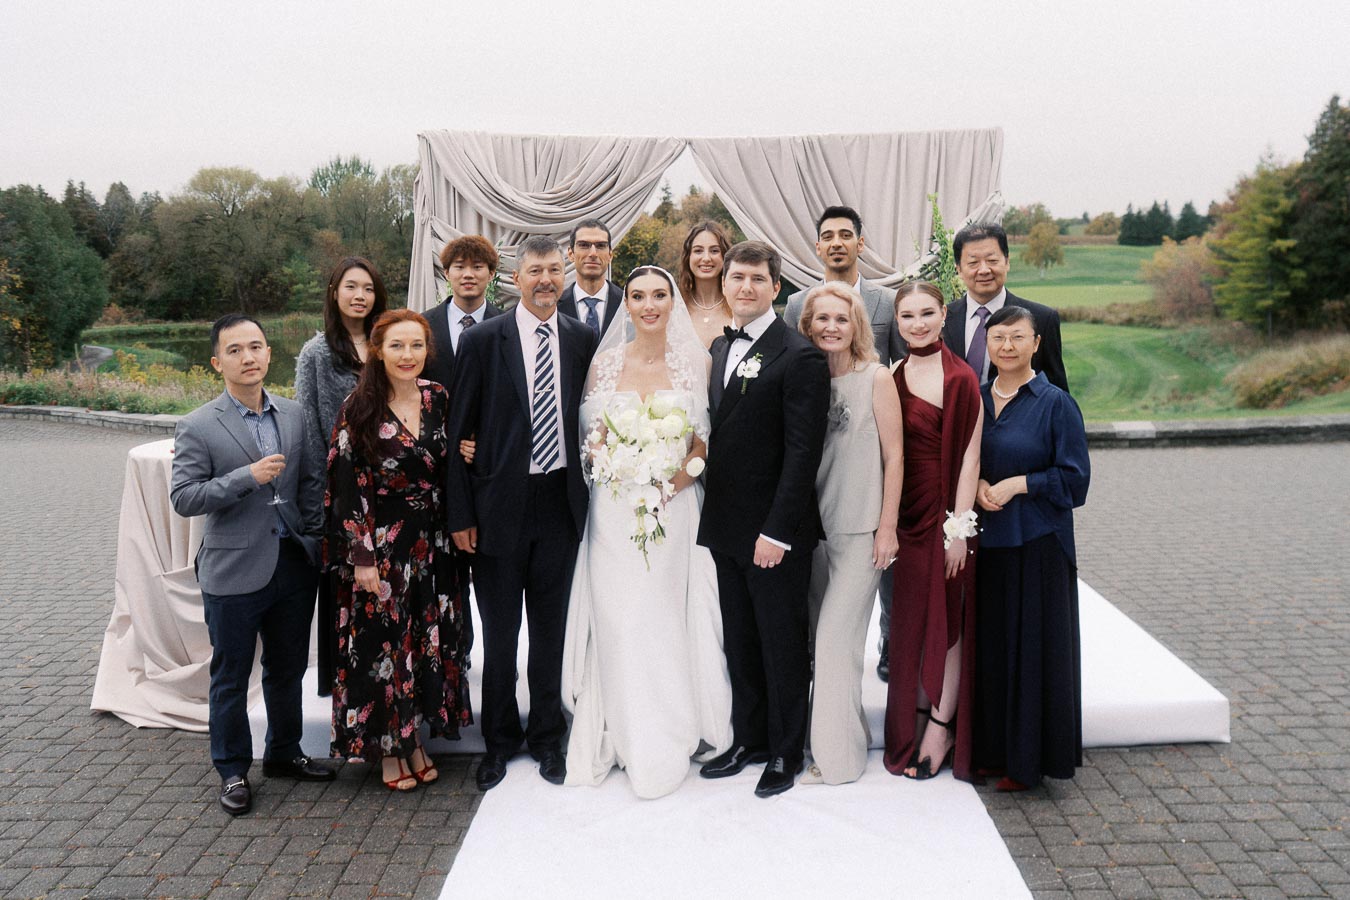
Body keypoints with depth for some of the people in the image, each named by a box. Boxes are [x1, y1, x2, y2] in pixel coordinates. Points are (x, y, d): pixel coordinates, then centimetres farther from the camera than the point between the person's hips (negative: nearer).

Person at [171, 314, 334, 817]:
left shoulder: (293, 416, 6)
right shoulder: (198, 427, -8)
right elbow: (182, 498, -13)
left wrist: (313, 537, 3)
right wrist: (247, 477, -22)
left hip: (293, 565, 4)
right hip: (235, 572, -4)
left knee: (288, 668, 18)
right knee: (231, 677, 9)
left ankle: (284, 754, 36)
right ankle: (232, 771, 26)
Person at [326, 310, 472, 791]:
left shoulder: (437, 398, 2)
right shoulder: (360, 408, -10)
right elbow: (348, 488, -12)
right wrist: (362, 557, -14)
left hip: (432, 545, 5)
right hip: (380, 546, -4)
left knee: (429, 639, 12)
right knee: (382, 643, 6)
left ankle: (415, 737, 31)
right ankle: (388, 748, 23)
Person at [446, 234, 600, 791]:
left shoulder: (583, 340, 4)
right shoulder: (482, 340, -4)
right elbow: (460, 431, -3)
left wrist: (591, 489, 0)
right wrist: (460, 514, -6)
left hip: (561, 502, 2)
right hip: (500, 505, -2)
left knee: (551, 629, 14)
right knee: (499, 633, 9)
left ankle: (547, 738, 30)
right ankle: (499, 741, 29)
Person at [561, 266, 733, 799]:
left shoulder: (695, 363, 3)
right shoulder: (605, 362, 5)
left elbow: (707, 440, 4)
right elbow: (588, 435, 9)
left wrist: (682, 474, -13)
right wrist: (610, 462, -11)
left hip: (675, 509, -1)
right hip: (615, 510, 1)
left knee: (667, 619, 2)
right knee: (618, 621, 1)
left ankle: (666, 744, 18)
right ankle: (623, 735, 17)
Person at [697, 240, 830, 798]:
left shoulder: (799, 358, -13)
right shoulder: (720, 347, 12)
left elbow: (802, 453, -17)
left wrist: (777, 530, -20)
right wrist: (713, 509, 9)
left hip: (775, 532, -7)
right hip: (726, 526, 7)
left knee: (783, 645, 8)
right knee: (740, 642, 17)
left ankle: (785, 754, 24)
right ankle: (748, 739, 33)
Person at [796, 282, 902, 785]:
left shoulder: (876, 378, -6)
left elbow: (893, 457, -6)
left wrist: (887, 527, -8)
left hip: (860, 529, -4)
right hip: (813, 526, 5)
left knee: (837, 635, -4)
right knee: (823, 636, 12)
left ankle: (839, 752, 10)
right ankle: (848, 729, 29)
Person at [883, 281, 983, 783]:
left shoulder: (959, 378, -11)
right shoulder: (893, 378, 8)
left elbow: (969, 456, -12)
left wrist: (959, 525, -14)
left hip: (946, 512, -6)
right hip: (907, 514, 6)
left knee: (947, 619, 4)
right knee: (912, 619, 14)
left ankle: (941, 727, 16)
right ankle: (915, 725, 27)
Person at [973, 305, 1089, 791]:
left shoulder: (1056, 404, -5)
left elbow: (1074, 478, -6)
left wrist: (1018, 484, -16)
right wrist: (977, 486, -5)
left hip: (1038, 544, -4)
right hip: (984, 541, 4)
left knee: (1034, 647, 2)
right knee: (990, 645, 10)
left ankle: (1029, 759, 15)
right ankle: (992, 749, 23)